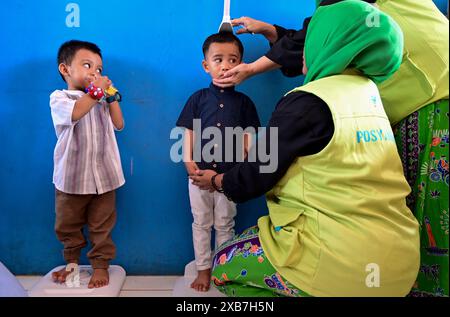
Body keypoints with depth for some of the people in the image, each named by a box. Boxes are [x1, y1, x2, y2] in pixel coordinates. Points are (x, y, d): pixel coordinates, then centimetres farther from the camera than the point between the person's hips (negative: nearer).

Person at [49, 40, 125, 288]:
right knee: (68, 226, 16)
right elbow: (74, 113, -25)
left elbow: (118, 125, 4)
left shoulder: (102, 100, 11)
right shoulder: (59, 97, -4)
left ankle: (101, 265, 23)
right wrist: (97, 90, -19)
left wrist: (111, 97, -1)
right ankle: (72, 262, 37)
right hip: (71, 177, -2)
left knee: (102, 226, 9)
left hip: (103, 176, 2)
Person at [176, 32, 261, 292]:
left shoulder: (243, 102, 0)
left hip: (229, 175, 0)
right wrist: (188, 160, -11)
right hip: (200, 173, 1)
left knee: (225, 224, 14)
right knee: (201, 224, 13)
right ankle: (203, 269, 29)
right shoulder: (198, 98, 1)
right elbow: (188, 132, 1)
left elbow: (248, 137, 0)